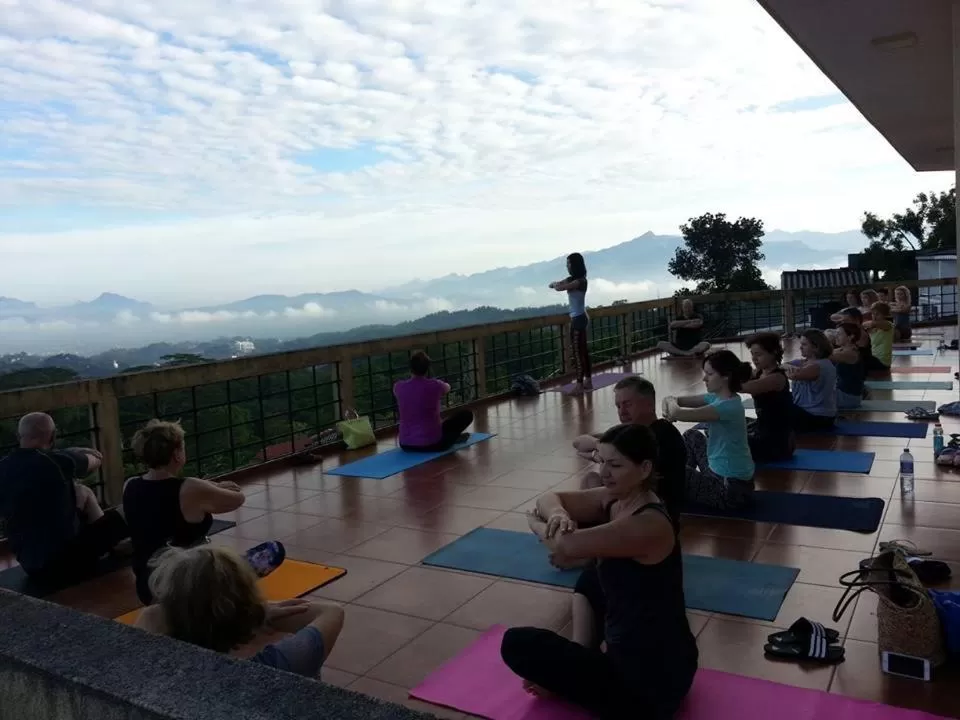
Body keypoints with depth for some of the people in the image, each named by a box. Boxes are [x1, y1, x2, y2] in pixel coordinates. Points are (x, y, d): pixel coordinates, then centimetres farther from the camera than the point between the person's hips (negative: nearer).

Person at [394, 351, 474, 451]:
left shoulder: (399, 387, -5)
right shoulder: (435, 385, -11)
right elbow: (447, 388, 15)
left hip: (406, 445, 4)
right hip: (432, 444, -4)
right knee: (467, 414, 13)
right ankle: (452, 439, 27)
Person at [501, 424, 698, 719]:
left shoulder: (649, 525, -27)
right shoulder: (613, 499, -1)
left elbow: (565, 546, -36)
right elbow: (549, 499, 7)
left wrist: (537, 524, -13)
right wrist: (558, 514, -18)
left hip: (650, 680, -9)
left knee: (516, 644, -5)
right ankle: (582, 656, 20)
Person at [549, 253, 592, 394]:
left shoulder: (580, 281, -18)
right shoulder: (571, 279, 11)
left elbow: (559, 288, -22)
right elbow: (557, 285, 15)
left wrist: (556, 284, -1)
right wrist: (555, 283, -5)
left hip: (578, 319, -10)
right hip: (579, 318, 10)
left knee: (576, 352, -8)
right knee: (583, 350, 14)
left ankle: (579, 385, -6)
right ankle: (588, 381, 21)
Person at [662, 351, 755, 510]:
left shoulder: (727, 406, -27)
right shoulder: (718, 397, 2)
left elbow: (678, 414, -31)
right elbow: (674, 401, 7)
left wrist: (671, 403, -8)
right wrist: (669, 405, -17)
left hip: (731, 488, -9)